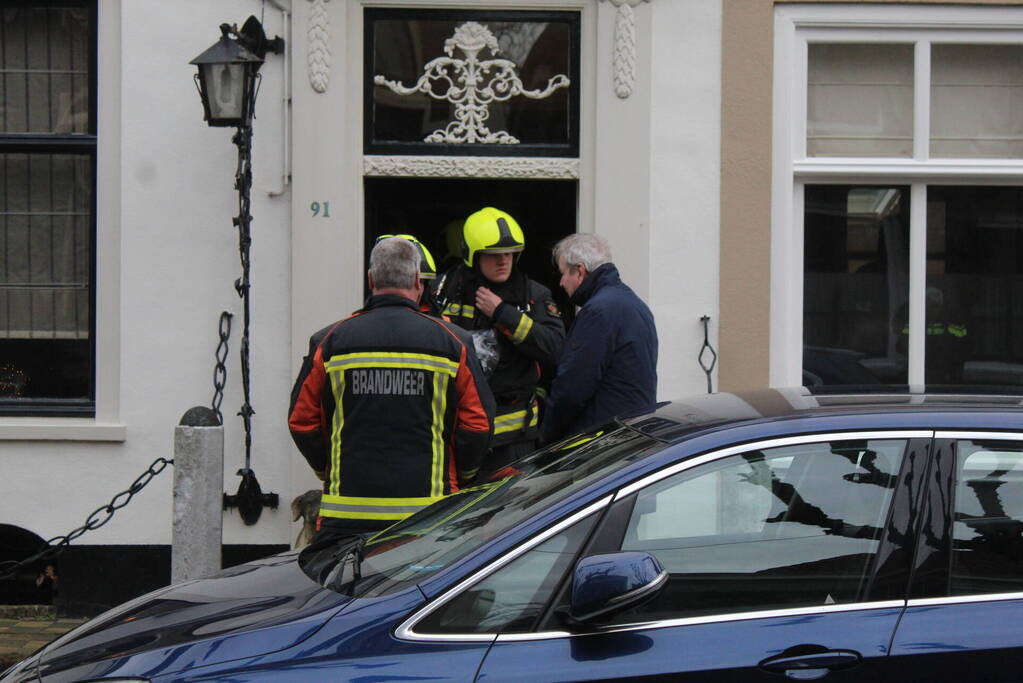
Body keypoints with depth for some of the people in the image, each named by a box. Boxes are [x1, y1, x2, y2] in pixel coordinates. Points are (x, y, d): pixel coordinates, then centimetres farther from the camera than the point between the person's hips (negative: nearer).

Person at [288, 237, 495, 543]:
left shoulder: (330, 342, 4)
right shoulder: (453, 342, 3)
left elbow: (302, 421, 7)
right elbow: (478, 424, 3)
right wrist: (459, 478, 19)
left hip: (347, 512, 1)